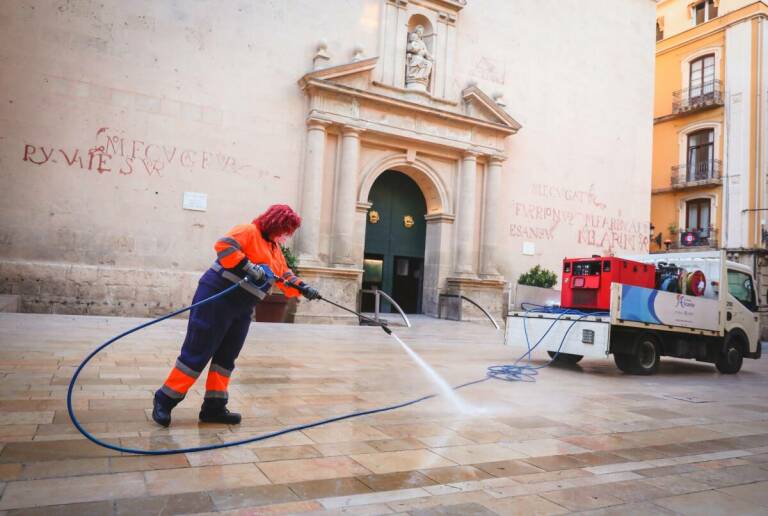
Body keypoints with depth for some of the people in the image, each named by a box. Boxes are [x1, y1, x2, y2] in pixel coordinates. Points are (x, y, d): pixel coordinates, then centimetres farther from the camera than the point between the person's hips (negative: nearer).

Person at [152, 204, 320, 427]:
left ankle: (214, 407, 16)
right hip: (217, 298, -9)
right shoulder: (249, 231, -8)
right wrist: (248, 267, -27)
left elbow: (285, 277, 21)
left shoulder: (275, 250, 19)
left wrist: (303, 289, 6)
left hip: (242, 309, 9)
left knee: (226, 358, 9)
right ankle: (164, 400, 4)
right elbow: (223, 245, -23)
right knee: (197, 354, -6)